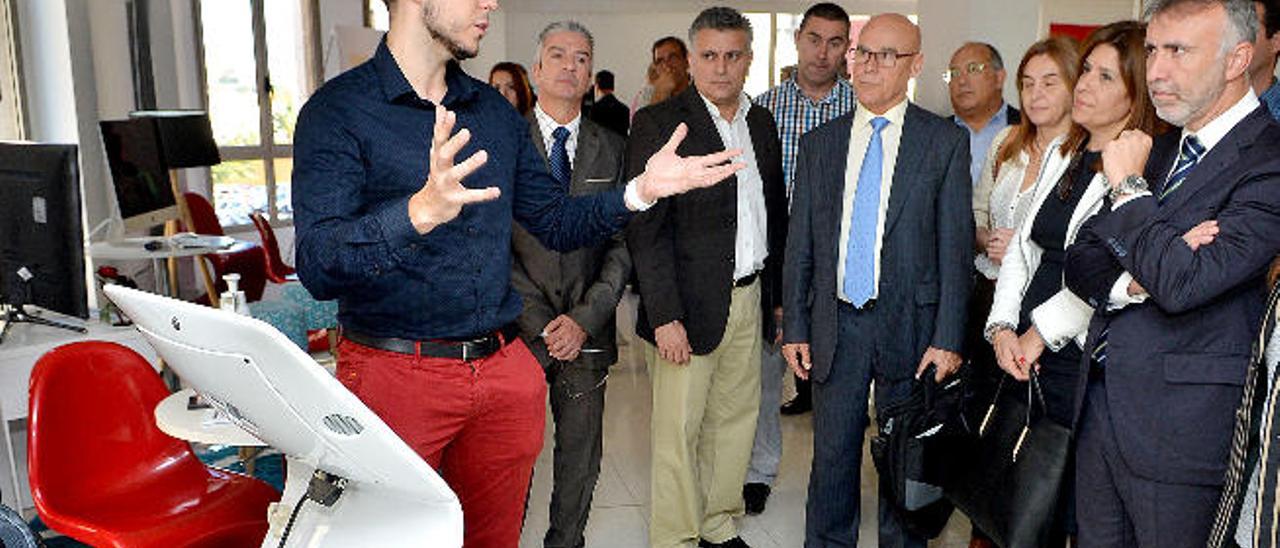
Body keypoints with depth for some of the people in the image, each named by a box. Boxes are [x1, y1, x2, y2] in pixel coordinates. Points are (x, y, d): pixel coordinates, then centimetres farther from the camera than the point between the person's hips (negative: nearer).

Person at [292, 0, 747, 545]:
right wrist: (421, 212, -38)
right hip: (394, 373, -4)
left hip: (505, 370, 5)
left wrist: (642, 189, -2)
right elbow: (317, 265, -20)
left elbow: (556, 223, 14)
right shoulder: (337, 110, -9)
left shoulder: (495, 112, 10)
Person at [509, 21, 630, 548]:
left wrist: (585, 318, -9)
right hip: (516, 327, -2)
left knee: (581, 456, 11)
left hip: (587, 332, 2)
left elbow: (622, 243, 3)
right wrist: (541, 322, -11)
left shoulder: (612, 148, 7)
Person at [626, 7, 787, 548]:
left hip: (750, 299, 6)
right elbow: (646, 229, -12)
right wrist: (666, 316, -18)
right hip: (690, 305, -6)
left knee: (735, 421, 14)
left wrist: (779, 294, 12)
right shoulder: (658, 123, -8)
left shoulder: (762, 122, 12)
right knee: (678, 431, 1)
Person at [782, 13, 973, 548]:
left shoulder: (945, 142, 0)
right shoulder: (819, 143, 7)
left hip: (909, 324, -2)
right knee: (832, 456, 10)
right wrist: (795, 327, 3)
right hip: (835, 324, 2)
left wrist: (948, 338, -9)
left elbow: (956, 247, -3)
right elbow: (799, 244, 7)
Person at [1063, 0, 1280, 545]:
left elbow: (1182, 282, -27)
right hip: (1098, 407, 7)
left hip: (1181, 430, -7)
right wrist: (1134, 279, -14)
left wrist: (1129, 184, -14)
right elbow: (1080, 260, 8)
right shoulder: (1159, 149, 11)